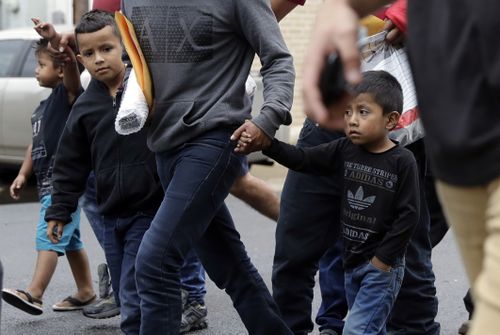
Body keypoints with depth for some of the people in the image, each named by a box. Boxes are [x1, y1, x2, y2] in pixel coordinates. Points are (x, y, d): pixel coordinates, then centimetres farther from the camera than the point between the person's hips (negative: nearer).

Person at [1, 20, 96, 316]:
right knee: (69, 240, 16)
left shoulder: (70, 94, -8)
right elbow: (36, 144, 23)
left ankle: (34, 294, -23)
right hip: (49, 183, 10)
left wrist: (56, 40, -44)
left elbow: (71, 64, -29)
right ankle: (86, 292, 25)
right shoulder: (43, 107, 18)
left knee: (50, 236, -17)